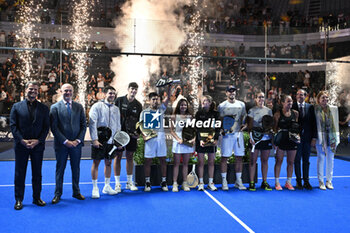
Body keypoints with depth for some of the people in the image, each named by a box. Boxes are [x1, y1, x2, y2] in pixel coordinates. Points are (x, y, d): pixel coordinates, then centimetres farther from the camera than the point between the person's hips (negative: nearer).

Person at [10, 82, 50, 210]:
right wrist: (22, 140, -12)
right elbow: (13, 126, -1)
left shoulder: (44, 108, 6)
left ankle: (37, 198, 20)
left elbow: (46, 127, 2)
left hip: (38, 145, 1)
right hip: (21, 145, -1)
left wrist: (38, 141, -10)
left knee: (37, 173, 9)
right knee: (19, 173, 6)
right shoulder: (16, 107, 4)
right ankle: (18, 200, 16)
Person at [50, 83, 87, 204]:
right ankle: (58, 194, 19)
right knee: (60, 169, 7)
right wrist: (65, 141, -12)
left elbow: (83, 125, 6)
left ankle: (76, 192, 24)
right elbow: (54, 127, -7)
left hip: (76, 143, 3)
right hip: (61, 144, -2)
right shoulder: (55, 107, -2)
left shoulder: (79, 106, 7)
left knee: (76, 169, 11)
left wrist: (78, 140, -6)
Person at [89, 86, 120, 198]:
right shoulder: (97, 106, -2)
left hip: (111, 141, 5)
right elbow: (92, 123, -9)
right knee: (96, 163, 0)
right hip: (99, 141, -5)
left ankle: (107, 186, 24)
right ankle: (95, 188, 10)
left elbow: (118, 125, 16)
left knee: (108, 163, 12)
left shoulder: (116, 109, 14)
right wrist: (94, 139, -16)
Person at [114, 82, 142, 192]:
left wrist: (138, 132, 2)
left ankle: (130, 182, 19)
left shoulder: (138, 105, 9)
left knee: (130, 157, 9)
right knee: (118, 156, 1)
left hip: (132, 134, 3)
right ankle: (117, 183, 9)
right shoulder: (119, 100, -1)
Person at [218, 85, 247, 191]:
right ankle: (224, 181, 7)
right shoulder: (222, 105, 2)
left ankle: (238, 181, 16)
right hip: (227, 134, -3)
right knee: (224, 157, -2)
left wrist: (243, 125, 1)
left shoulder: (241, 104, 13)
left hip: (238, 133, 4)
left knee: (239, 157, 6)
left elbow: (244, 117, 19)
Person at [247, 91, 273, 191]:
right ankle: (252, 182, 6)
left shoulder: (269, 110, 13)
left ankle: (264, 182, 16)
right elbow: (250, 125, 0)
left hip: (266, 138, 3)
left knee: (265, 160, 8)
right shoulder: (252, 110, 4)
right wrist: (251, 137, -12)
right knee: (253, 160, 0)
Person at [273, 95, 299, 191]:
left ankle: (288, 182, 21)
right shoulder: (278, 114, -2)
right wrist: (275, 140, -7)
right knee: (279, 161, 2)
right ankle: (277, 182, 12)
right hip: (281, 139, -3)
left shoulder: (295, 113, 7)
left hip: (292, 139, 3)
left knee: (291, 162, 8)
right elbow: (275, 128, -1)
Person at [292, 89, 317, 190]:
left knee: (306, 160, 8)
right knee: (297, 160, 5)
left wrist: (314, 138, -1)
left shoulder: (310, 107, 6)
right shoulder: (292, 107, -1)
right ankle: (298, 181, 14)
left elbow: (314, 123, 5)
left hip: (307, 137, 2)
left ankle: (306, 181, 17)